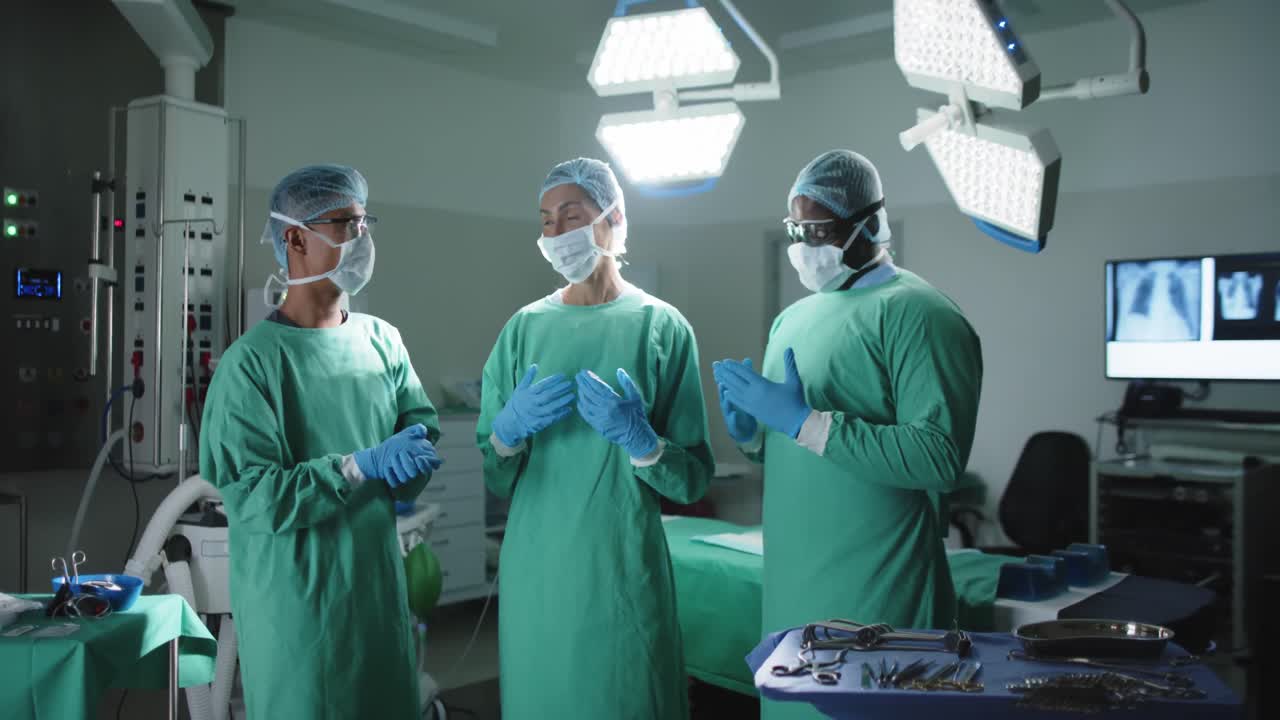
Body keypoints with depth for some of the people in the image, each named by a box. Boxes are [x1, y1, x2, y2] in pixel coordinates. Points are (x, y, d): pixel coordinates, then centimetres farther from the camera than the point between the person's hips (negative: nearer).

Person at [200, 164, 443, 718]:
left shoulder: (383, 340, 5)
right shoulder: (252, 361, -13)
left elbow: (423, 427, 4)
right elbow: (250, 498, -18)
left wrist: (405, 461, -17)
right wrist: (361, 466, -23)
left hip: (380, 583, 5)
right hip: (296, 599, -5)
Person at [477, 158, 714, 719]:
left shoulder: (662, 327, -4)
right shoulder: (525, 327, 4)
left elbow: (694, 482, -4)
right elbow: (493, 481, 5)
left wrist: (638, 438, -21)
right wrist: (509, 429, -14)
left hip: (624, 571, -2)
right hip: (535, 569, 2)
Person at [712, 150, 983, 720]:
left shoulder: (917, 314, -12)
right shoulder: (792, 319, 12)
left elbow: (940, 459, -22)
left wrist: (803, 420, -22)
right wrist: (749, 432, -3)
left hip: (876, 596, -7)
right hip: (791, 587, 7)